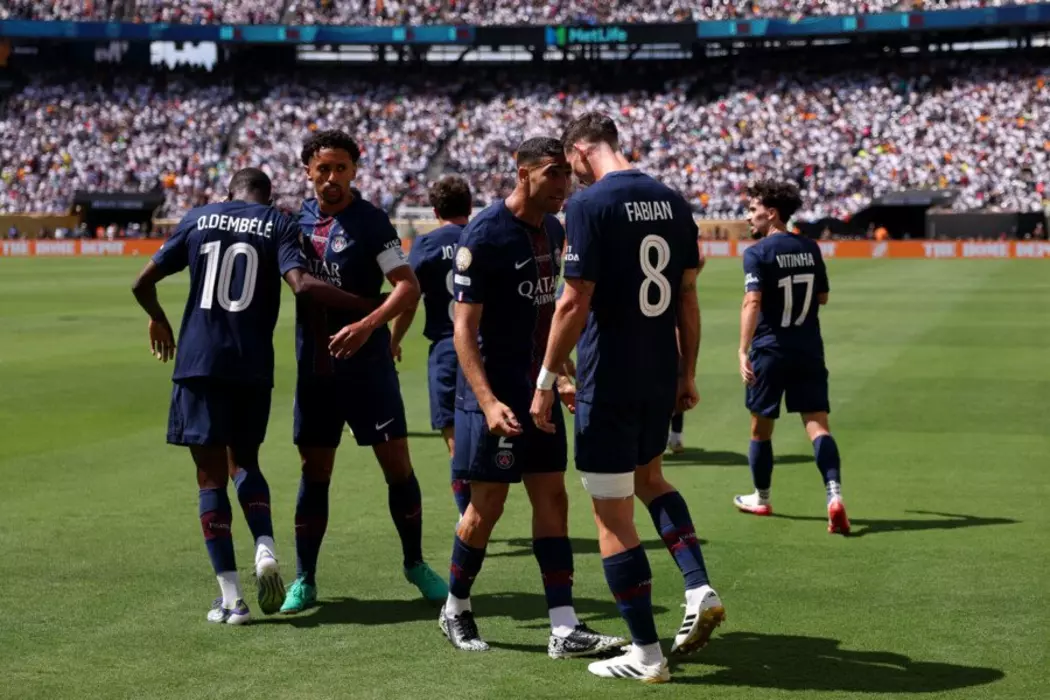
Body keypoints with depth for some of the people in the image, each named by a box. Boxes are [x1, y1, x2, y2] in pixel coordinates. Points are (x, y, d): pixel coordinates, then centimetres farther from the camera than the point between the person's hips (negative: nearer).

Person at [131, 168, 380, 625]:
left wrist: (158, 320, 31)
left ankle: (231, 598, 0)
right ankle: (265, 549, -4)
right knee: (244, 462, 22)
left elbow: (143, 283, 12)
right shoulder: (278, 224, 4)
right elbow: (301, 285, -15)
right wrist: (366, 306, -8)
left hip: (198, 363, 0)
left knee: (211, 475, 4)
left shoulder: (198, 219, 10)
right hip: (253, 365, 0)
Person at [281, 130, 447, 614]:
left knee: (397, 465, -1)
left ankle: (415, 564, 17)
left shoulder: (370, 223, -8)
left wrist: (369, 324, -30)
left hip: (367, 365, -3)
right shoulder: (298, 219, 6)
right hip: (314, 369, 4)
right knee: (314, 472, 7)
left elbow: (408, 287, -16)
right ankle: (304, 580, 15)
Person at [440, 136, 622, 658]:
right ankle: (455, 608, 23)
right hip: (495, 390, -7)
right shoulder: (484, 234, -15)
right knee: (488, 506, 1)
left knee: (552, 500, 3)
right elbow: (464, 327, -17)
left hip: (539, 387, 7)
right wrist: (488, 401, -26)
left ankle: (564, 629, 4)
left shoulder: (552, 230, 8)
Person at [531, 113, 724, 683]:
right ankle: (699, 587, 14)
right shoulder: (672, 201, 6)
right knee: (648, 475, 30)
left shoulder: (589, 205, -13)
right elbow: (688, 296, 9)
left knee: (613, 515, 3)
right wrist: (688, 373, 17)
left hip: (608, 379, -7)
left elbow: (575, 302, -16)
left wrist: (545, 382, -9)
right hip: (662, 375, 7)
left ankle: (646, 655, 9)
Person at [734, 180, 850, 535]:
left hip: (770, 350, -4)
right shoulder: (810, 248, 7)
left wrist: (743, 350, -26)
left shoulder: (757, 253, -10)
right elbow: (822, 297, 17)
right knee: (817, 424, -2)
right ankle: (834, 495, -22)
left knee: (761, 427, 13)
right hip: (809, 349, 4)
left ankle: (761, 499, 28)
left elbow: (753, 302, -21)